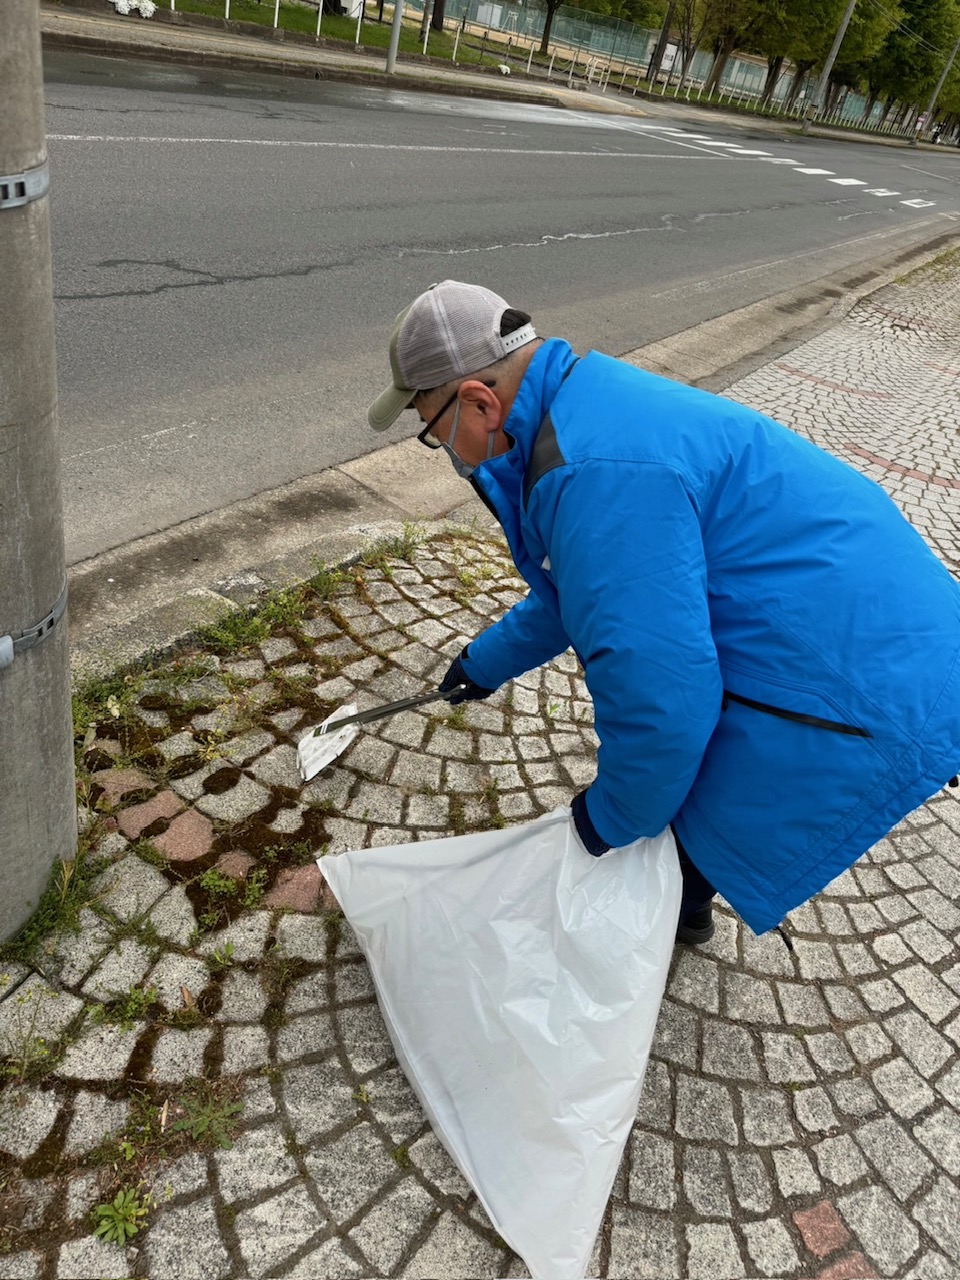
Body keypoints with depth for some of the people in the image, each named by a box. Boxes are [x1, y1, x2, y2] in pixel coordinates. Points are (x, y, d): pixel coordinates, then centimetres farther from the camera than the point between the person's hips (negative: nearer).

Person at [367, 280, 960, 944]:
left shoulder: (596, 474, -30)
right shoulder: (588, 402, 6)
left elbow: (659, 695, -28)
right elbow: (577, 589, 22)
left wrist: (614, 818, -8)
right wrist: (487, 661, 34)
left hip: (859, 704, -10)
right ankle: (682, 909, 51)